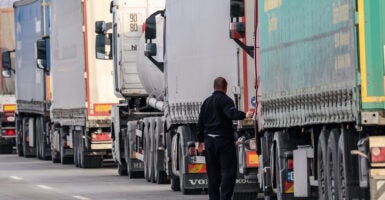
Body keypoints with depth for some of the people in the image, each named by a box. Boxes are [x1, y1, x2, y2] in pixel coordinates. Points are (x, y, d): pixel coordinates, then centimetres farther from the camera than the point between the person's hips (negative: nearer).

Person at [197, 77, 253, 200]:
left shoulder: (206, 102, 15)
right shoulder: (225, 100, -6)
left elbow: (201, 122, 19)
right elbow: (232, 113, -25)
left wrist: (200, 141, 26)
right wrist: (244, 115, -34)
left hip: (209, 140, 7)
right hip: (224, 139, -7)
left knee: (213, 173, 12)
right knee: (228, 171, -7)